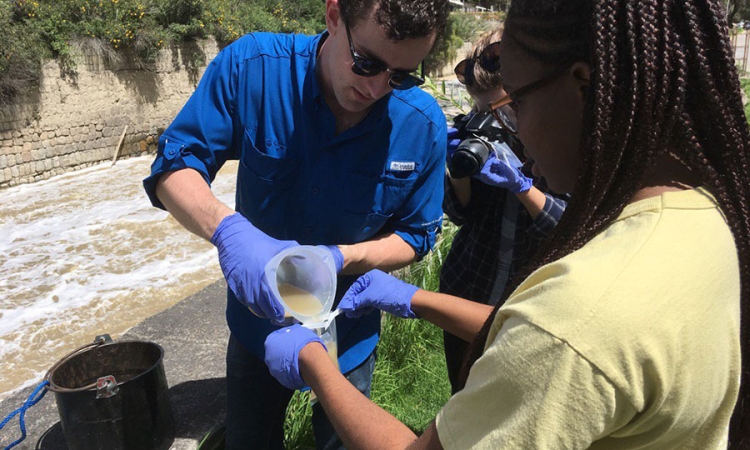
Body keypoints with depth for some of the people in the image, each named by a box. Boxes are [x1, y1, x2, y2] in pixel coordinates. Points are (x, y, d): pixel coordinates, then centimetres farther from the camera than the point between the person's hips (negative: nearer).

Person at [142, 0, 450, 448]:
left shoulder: (424, 124, -21)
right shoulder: (252, 66, -22)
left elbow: (416, 235, -9)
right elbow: (173, 167, -17)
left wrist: (339, 258, -28)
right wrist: (229, 228, -37)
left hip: (348, 338, 0)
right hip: (258, 322, 1)